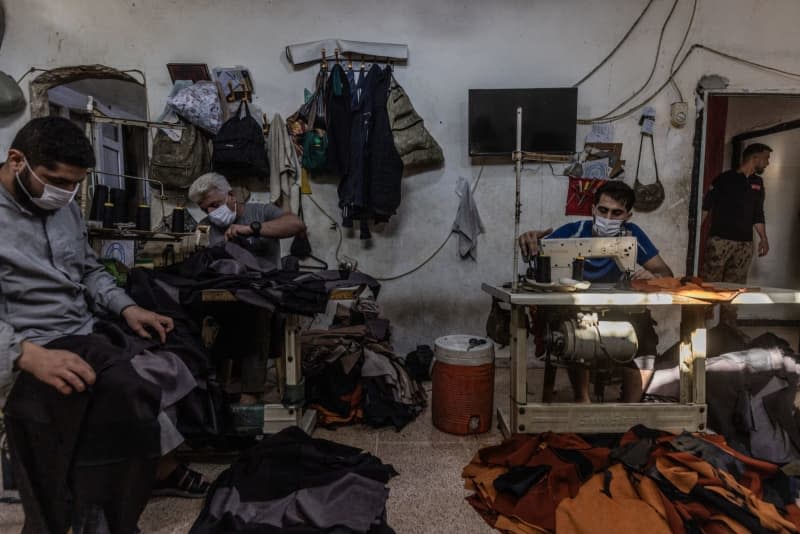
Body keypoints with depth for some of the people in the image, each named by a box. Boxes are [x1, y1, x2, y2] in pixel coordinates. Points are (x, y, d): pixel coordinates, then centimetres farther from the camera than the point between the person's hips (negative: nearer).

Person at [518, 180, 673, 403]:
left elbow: (666, 273, -5)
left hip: (619, 314, 3)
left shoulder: (632, 235, -9)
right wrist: (530, 239, -50)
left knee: (644, 335, -25)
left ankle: (630, 406, -6)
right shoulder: (575, 231, -16)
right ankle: (582, 399, -13)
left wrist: (653, 276, -31)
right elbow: (538, 250, -25)